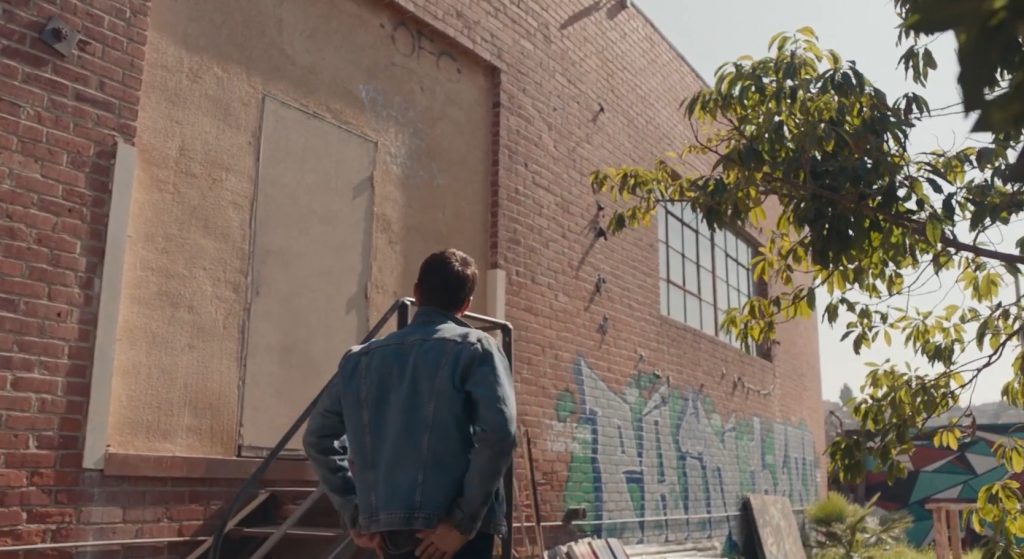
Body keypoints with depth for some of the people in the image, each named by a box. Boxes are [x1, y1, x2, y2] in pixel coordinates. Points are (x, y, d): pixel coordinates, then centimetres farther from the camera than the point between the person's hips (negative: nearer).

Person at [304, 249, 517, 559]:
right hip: (450, 525, -5)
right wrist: (464, 521, -12)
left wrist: (354, 514, 13)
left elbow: (317, 437, 14)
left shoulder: (361, 358, 13)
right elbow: (498, 432, -16)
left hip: (388, 527, 5)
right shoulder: (475, 348, -2)